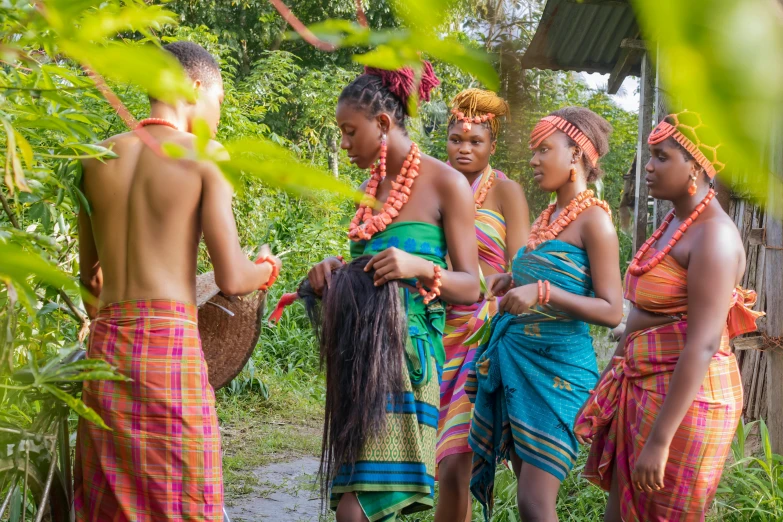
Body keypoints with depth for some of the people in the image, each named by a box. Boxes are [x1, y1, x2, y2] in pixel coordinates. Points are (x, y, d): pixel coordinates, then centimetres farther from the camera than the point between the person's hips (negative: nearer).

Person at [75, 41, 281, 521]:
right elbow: (231, 278, -8)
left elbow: (90, 276, 15)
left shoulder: (99, 158, 11)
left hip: (105, 342, 5)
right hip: (171, 339, -5)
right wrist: (269, 269, 13)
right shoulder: (205, 157, -4)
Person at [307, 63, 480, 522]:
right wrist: (334, 272, 1)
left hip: (408, 351, -6)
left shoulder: (446, 183, -4)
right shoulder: (371, 187, 15)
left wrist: (421, 268, -24)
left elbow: (470, 287, -5)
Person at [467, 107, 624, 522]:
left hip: (558, 368, -8)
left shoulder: (593, 219, -10)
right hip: (516, 361, 8)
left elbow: (612, 312, -16)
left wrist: (543, 292, -25)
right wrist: (512, 283, 7)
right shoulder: (548, 217, 13)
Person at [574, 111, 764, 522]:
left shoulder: (713, 234, -17)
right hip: (645, 388, 9)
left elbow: (702, 345, -24)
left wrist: (660, 440, -26)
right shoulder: (674, 223, 11)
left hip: (684, 397, -9)